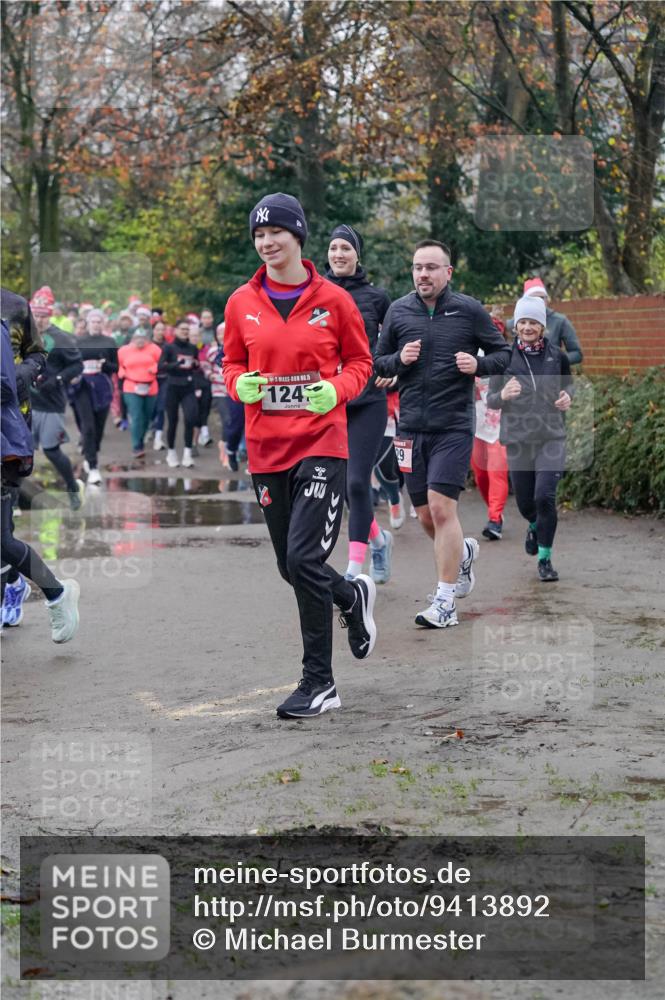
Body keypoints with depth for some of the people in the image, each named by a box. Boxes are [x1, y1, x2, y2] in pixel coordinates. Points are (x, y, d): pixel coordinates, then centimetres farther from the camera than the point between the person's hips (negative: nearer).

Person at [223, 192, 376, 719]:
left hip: (322, 443, -4)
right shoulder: (242, 302, 5)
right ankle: (354, 596, 44)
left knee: (303, 559, -14)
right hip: (267, 448, 4)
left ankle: (319, 683, -2)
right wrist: (240, 385, -8)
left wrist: (336, 389, -12)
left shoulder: (333, 299, -2)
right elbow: (232, 363, 14)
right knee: (291, 566, 11)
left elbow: (359, 361, 7)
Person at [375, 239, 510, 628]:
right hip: (412, 426, 4)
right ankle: (464, 552, 44)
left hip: (454, 425, -4)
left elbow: (503, 352, 8)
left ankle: (446, 602, -8)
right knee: (426, 516, 11)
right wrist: (399, 360, -7)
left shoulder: (469, 310, -1)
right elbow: (378, 361, 15)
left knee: (441, 506, -14)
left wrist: (478, 365, -12)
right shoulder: (399, 311, 6)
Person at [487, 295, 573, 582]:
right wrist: (503, 395, -22)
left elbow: (568, 384, 17)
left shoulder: (557, 356, 0)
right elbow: (490, 400, 1)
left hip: (551, 437, -1)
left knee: (545, 496, -16)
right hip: (518, 439, 1)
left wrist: (567, 397, -5)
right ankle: (535, 526, 48)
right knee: (525, 502, 10)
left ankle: (545, 559, 0)